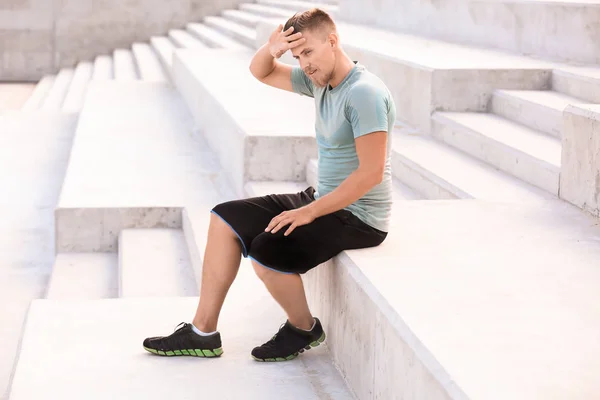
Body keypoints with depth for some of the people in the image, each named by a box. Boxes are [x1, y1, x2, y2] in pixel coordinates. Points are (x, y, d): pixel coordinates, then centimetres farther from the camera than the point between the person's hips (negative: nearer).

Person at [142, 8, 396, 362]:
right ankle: (203, 333, 6)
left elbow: (371, 173, -27)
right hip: (323, 201, 10)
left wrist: (309, 212, -23)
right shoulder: (320, 80, 6)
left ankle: (304, 329, 1)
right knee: (226, 218, 5)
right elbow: (261, 73, 17)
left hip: (359, 217, -10)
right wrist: (270, 50, -8)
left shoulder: (364, 93, -22)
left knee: (267, 250, -28)